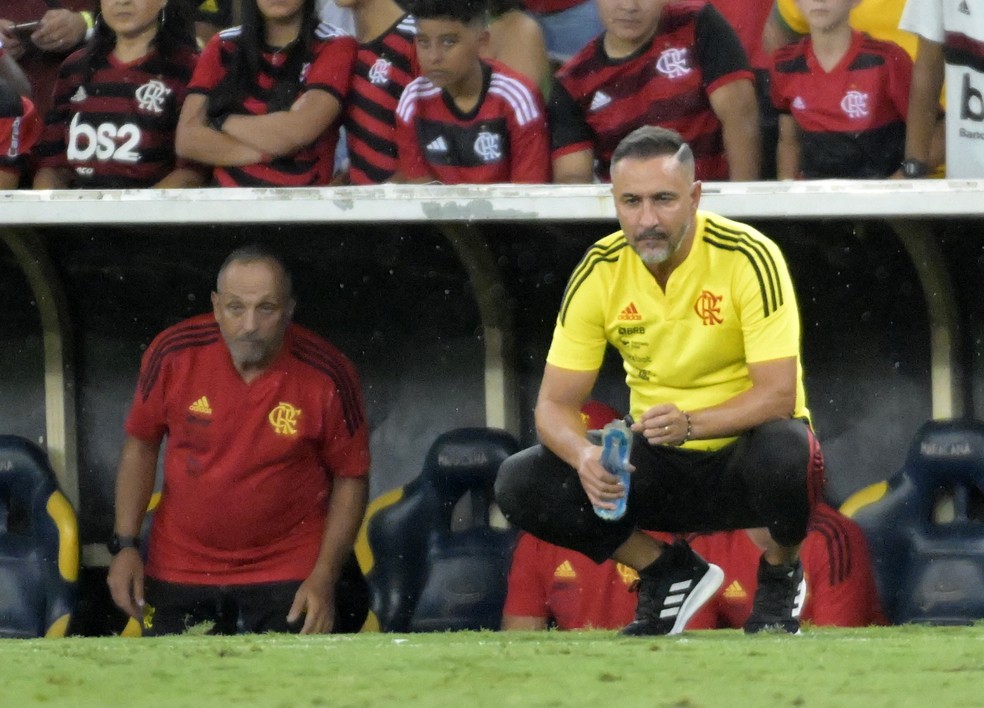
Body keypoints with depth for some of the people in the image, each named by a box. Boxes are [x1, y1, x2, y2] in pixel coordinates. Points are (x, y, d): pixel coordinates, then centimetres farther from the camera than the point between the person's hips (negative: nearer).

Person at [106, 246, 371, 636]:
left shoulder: (327, 376, -14)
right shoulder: (174, 354, -11)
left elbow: (350, 479, -3)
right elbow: (140, 445, 4)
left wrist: (324, 577, -10)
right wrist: (125, 545, -2)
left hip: (288, 576, -2)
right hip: (177, 571, 2)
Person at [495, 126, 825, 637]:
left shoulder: (749, 258, -19)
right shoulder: (599, 272, -8)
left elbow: (779, 393, -23)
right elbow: (555, 403, -8)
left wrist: (691, 423, -41)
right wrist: (585, 456, -31)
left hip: (742, 448, -3)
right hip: (660, 465, 3)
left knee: (785, 453, -40)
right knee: (519, 484, -18)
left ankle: (780, 573, -4)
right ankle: (668, 572, 4)